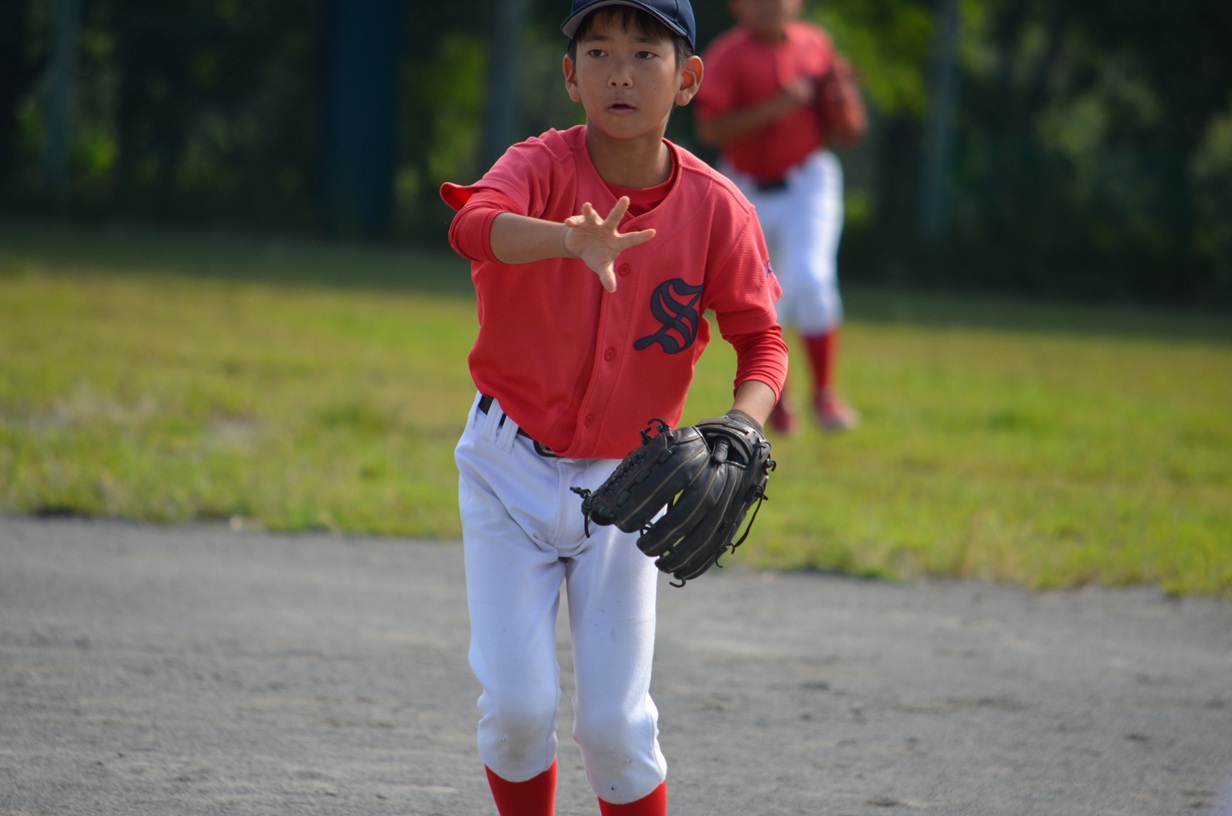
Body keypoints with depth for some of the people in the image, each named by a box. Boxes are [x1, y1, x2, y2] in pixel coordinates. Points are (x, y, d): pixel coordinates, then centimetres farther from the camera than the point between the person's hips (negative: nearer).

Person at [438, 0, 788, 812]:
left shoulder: (716, 207, -11)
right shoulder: (545, 165, -17)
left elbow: (762, 340, -5)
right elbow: (474, 224, -39)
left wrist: (741, 430, -27)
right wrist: (568, 240, -61)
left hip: (623, 482, 1)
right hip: (511, 470, -1)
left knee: (615, 725, -1)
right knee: (518, 705, -7)